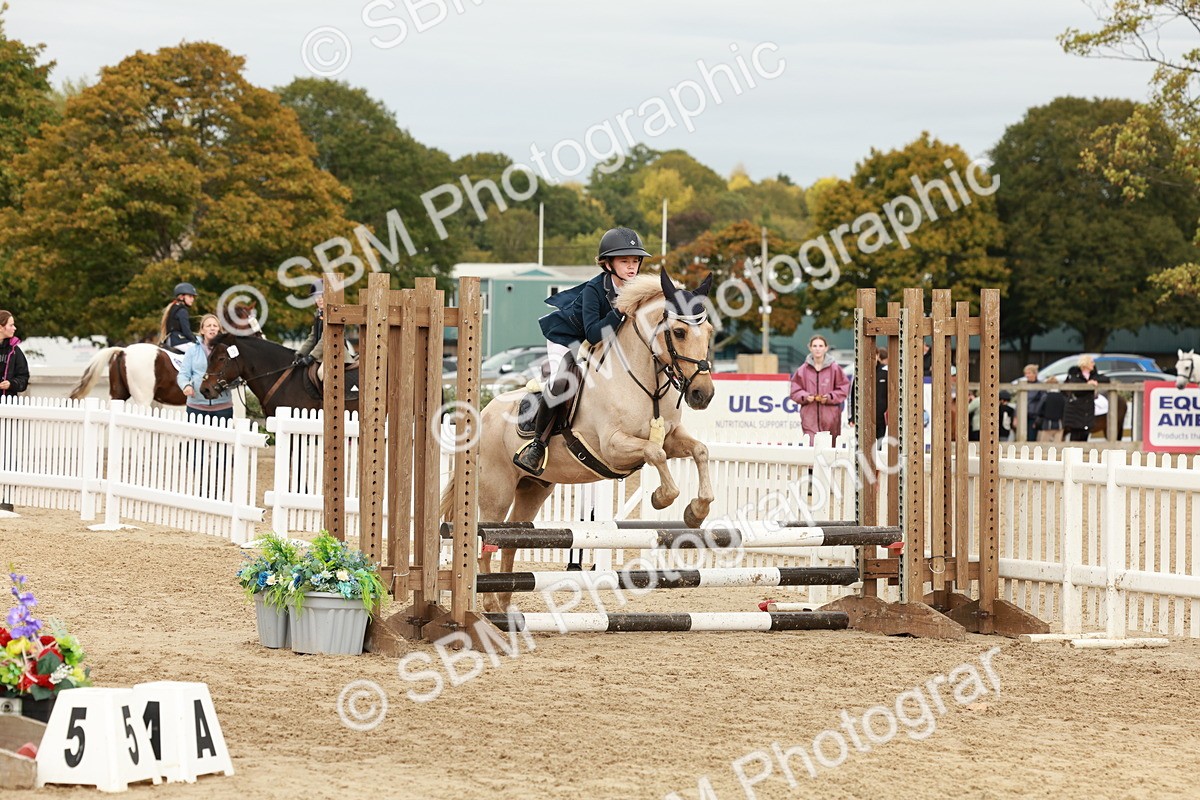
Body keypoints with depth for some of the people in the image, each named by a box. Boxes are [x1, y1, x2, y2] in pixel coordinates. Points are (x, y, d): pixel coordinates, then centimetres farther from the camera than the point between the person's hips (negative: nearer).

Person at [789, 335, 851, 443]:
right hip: (810, 417, 1)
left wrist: (830, 397, -9)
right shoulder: (803, 369, 5)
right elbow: (794, 390, 11)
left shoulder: (834, 368, 1)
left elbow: (843, 389, 5)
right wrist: (805, 396, -8)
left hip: (830, 418, -1)